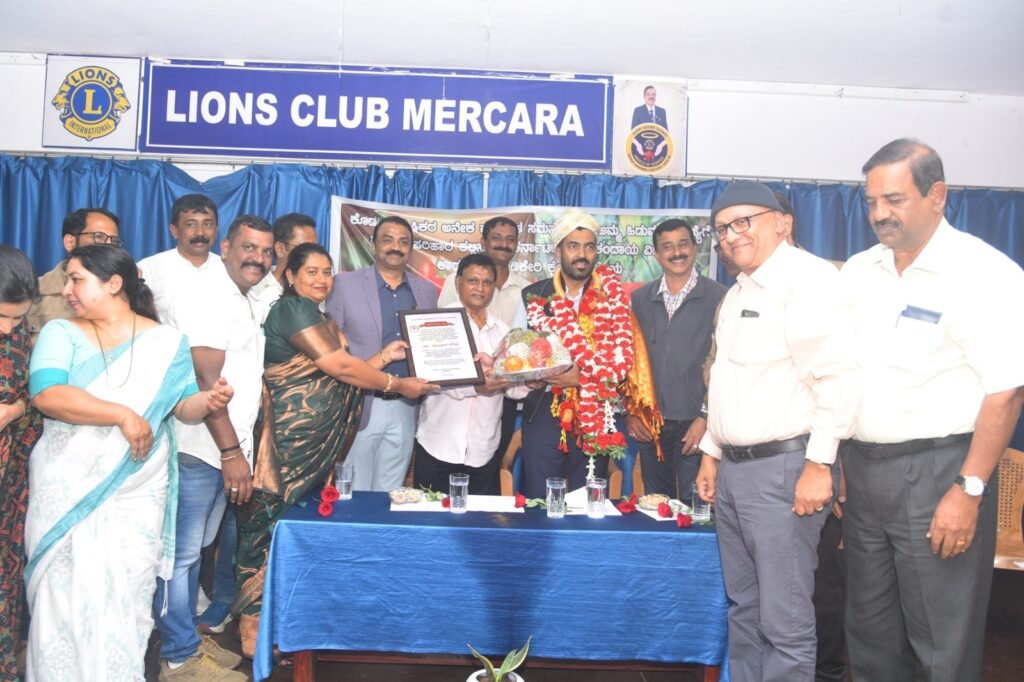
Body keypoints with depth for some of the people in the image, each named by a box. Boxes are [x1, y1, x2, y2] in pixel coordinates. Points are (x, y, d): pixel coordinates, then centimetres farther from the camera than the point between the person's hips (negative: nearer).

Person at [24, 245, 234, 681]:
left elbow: (181, 406, 1)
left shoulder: (166, 342, 1)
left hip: (134, 494, 0)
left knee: (124, 597, 6)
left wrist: (207, 401, -21)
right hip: (65, 491, 1)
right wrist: (122, 415, -23)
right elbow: (45, 395, -17)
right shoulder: (60, 333, 0)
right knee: (63, 595, 10)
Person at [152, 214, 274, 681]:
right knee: (182, 553, 2)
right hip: (201, 448, -9)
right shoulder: (210, 296, -14)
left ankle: (188, 639, 31)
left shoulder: (247, 300, 17)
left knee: (194, 550, 19)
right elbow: (205, 379, -21)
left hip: (224, 448, 10)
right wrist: (231, 452, -21)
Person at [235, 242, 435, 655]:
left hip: (320, 440, 9)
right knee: (279, 521, -3)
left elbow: (337, 376, 13)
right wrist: (397, 385, -7)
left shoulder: (318, 318, 20)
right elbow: (340, 367, -14)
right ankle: (257, 628, 8)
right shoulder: (293, 309, -8)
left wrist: (383, 357, 10)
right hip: (292, 438, -9)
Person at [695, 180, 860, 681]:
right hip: (733, 468, 9)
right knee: (743, 607, 18)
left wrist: (819, 464, -20)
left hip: (783, 468, -9)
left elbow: (839, 376, -19)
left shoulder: (807, 279, -11)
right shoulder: (736, 293, 17)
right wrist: (712, 453, 20)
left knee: (784, 621, 0)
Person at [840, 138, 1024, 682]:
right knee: (870, 633, 18)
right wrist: (837, 463, 9)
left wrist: (969, 490, -17)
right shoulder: (857, 272, 8)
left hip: (936, 472, -5)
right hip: (861, 468, 6)